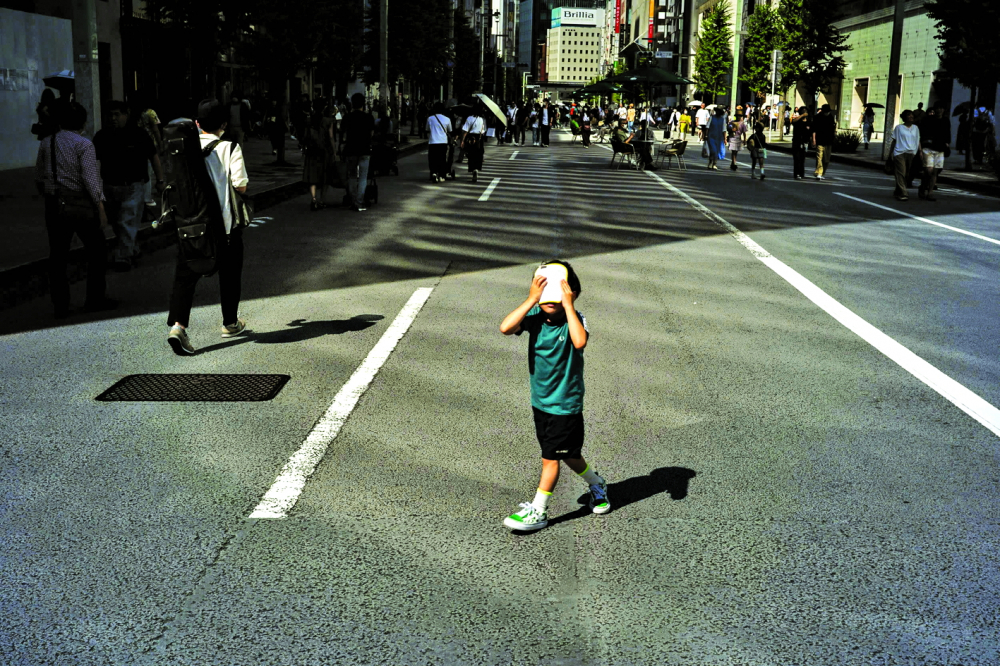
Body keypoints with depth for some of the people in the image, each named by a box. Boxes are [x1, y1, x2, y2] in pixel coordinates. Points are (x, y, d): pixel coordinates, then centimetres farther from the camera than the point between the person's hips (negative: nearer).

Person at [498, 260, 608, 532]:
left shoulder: (575, 319, -17)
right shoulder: (536, 316, -7)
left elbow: (580, 341, -40)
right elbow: (506, 328, -25)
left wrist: (568, 305, -35)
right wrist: (531, 300, -27)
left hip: (566, 404, -6)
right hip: (540, 400, 6)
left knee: (551, 457, 1)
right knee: (568, 455, 21)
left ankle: (538, 511, 14)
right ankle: (597, 483, 46)